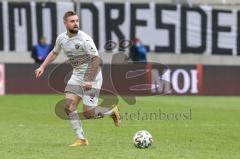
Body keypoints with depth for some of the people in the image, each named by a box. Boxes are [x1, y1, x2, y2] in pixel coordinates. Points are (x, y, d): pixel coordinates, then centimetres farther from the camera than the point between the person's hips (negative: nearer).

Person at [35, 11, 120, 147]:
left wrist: (90, 80, -27)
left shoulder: (84, 39, -20)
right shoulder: (61, 38, 2)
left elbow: (97, 59, -21)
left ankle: (112, 111, 20)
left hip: (91, 76, -7)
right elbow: (54, 53, 23)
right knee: (69, 106, -10)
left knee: (88, 113, -10)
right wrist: (43, 67, 13)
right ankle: (82, 139, -2)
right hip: (77, 76, 7)